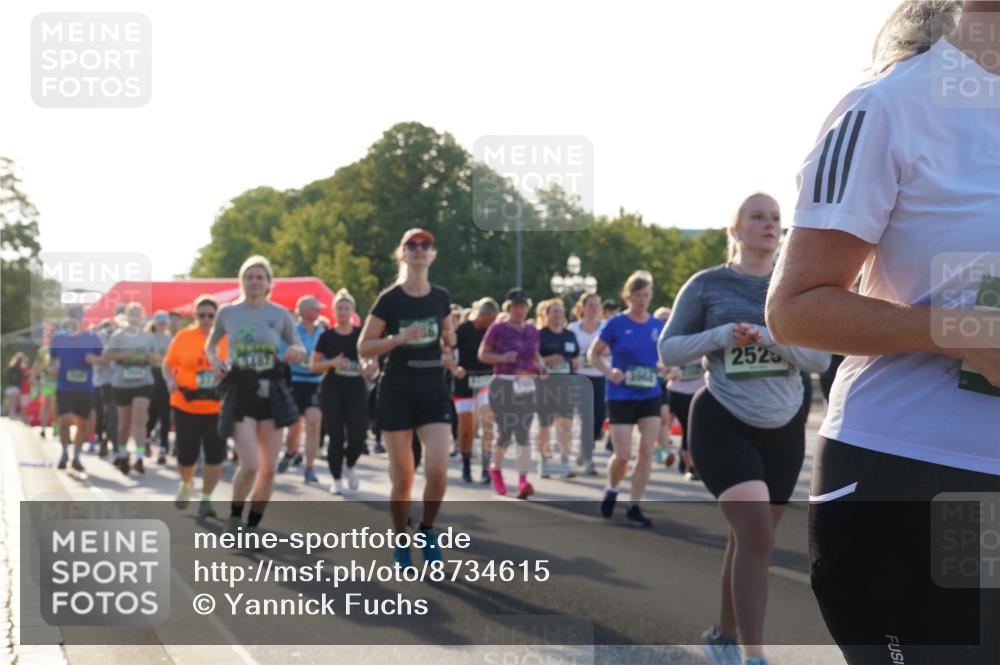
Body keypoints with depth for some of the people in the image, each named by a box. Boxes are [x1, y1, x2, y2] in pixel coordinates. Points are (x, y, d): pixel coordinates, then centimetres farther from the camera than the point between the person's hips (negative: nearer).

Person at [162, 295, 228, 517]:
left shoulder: (227, 339, 0)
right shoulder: (183, 337, -1)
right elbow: (167, 364, 3)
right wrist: (170, 380, -16)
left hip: (217, 406, 0)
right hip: (186, 405, 0)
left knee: (215, 454, -3)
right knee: (186, 454, 6)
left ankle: (206, 499, 10)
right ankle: (186, 484, 38)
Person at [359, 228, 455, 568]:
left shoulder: (440, 297, 5)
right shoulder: (389, 300, -4)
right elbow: (363, 347, -4)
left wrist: (448, 345, 1)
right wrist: (399, 338, -18)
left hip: (434, 390, 2)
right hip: (397, 391, -2)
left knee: (437, 470, -14)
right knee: (402, 477, 1)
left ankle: (427, 529, 11)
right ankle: (400, 543, 19)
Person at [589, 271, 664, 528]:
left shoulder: (657, 326, 4)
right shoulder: (616, 324, -7)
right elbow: (593, 354, 0)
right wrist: (609, 372, -16)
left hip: (650, 397, 3)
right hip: (621, 397, -3)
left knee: (646, 452, -5)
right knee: (623, 455, -5)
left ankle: (634, 506, 5)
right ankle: (611, 490, 26)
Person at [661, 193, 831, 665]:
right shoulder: (707, 285, -2)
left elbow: (821, 359, -2)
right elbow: (668, 350, 0)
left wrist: (769, 337, -19)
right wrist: (721, 335, -16)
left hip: (783, 429, 4)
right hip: (723, 423, -4)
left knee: (750, 537, 12)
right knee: (756, 536, -18)